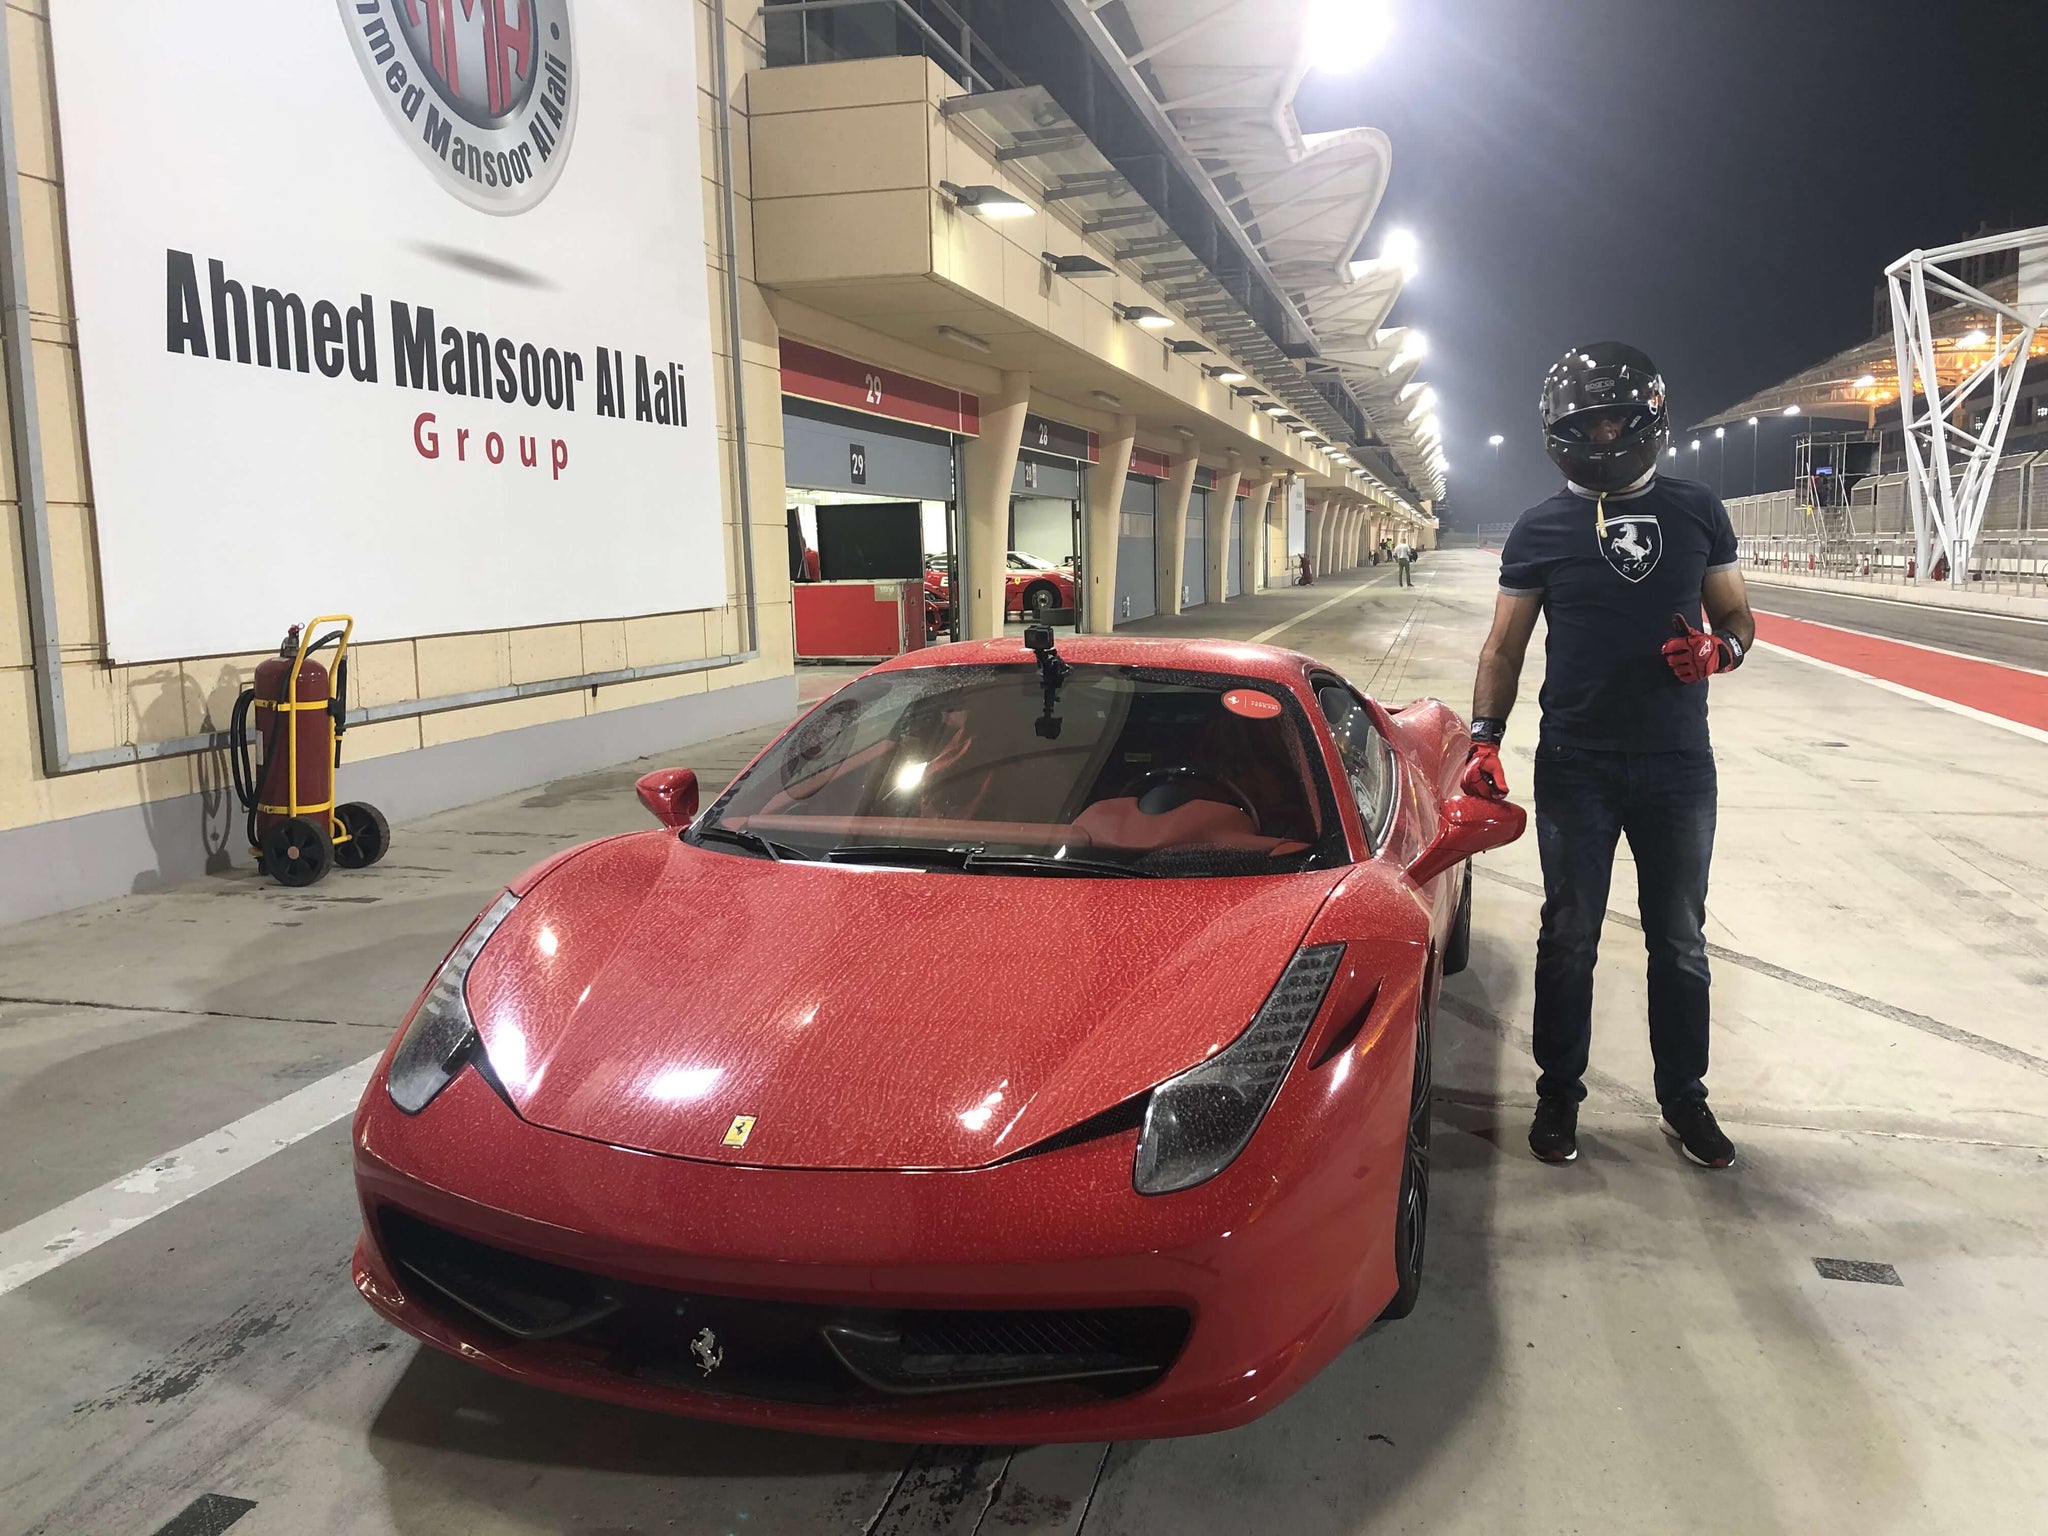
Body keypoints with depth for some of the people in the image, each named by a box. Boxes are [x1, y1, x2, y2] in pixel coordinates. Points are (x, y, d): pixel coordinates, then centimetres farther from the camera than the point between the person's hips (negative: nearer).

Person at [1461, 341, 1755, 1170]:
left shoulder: (1698, 512, 4)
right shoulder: (1539, 530, 0)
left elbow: (1737, 618, 10)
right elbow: (1504, 648, 2)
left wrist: (1719, 650, -13)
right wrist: (1484, 739, -11)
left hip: (1677, 763, 2)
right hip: (1576, 766, -1)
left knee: (1679, 939, 12)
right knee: (1569, 938, 8)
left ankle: (1683, 1096, 27)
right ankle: (1558, 1092, 22)